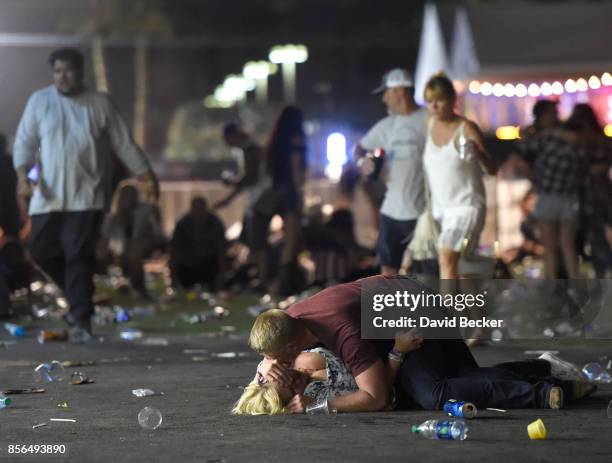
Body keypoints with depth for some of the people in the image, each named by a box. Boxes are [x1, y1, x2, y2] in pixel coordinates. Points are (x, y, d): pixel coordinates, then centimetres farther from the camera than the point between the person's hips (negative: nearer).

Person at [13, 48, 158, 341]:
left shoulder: (100, 104, 6)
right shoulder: (39, 101, 7)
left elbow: (124, 144, 10)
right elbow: (25, 141, 4)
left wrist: (146, 175, 8)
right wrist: (23, 173, -13)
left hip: (85, 195, -3)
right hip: (48, 194, 3)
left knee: (79, 256, -10)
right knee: (41, 250, 3)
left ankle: (81, 320, -8)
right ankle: (78, 296, 27)